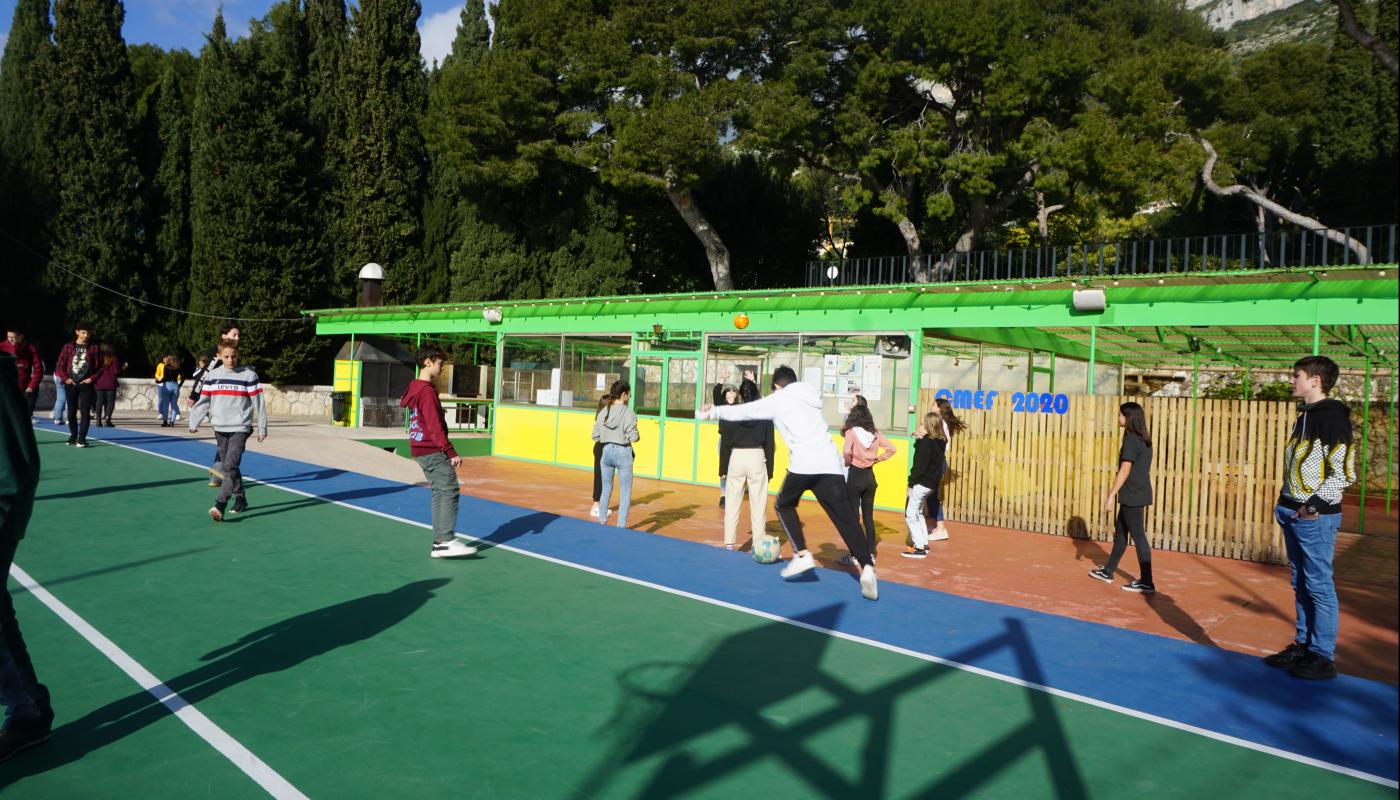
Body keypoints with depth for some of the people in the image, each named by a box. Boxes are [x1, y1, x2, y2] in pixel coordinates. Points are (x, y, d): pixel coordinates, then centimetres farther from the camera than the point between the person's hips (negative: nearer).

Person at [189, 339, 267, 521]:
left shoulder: (249, 375, -4)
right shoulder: (212, 375, 7)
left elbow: (258, 402, -1)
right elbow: (203, 401, 13)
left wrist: (262, 428, -1)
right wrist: (194, 422, 9)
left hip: (240, 429, -5)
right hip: (220, 429, 5)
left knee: (231, 466, -17)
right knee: (229, 467, 11)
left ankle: (220, 506, -23)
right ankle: (240, 500, 24)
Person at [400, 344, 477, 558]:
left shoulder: (414, 388, 16)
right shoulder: (427, 391, -14)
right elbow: (435, 427, -20)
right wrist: (451, 452, -20)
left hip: (421, 450, 10)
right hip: (434, 451, -10)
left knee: (440, 493, 11)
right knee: (450, 491, -11)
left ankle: (439, 543, 11)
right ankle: (447, 541, -15)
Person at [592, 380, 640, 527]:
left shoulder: (603, 412, 1)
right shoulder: (628, 412, -14)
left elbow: (595, 435, 3)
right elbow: (633, 437, -17)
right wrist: (638, 434, 4)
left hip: (606, 451, 5)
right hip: (623, 453, -5)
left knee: (606, 489, 18)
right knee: (625, 492, 6)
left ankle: (602, 522, 26)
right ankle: (621, 526, 6)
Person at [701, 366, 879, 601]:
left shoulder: (777, 400, 13)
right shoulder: (811, 395, 25)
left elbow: (740, 412, 21)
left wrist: (712, 412, 38)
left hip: (803, 465, -3)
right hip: (830, 465, 3)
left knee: (783, 506, 22)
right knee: (846, 519, 1)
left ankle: (802, 554, 8)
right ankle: (867, 568, -14)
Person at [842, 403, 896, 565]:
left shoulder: (851, 432, -12)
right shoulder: (875, 432, 4)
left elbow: (846, 452, -26)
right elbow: (892, 449, 4)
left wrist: (848, 463, -7)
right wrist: (877, 459, 7)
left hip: (855, 475, -5)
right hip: (870, 476, 5)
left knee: (853, 517, 3)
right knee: (869, 516, 13)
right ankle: (870, 553, 18)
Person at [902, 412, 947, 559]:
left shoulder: (927, 443, -17)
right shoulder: (940, 442, 9)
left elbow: (920, 465, -20)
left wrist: (911, 484, -16)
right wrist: (919, 439, 4)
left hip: (922, 483, -10)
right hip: (932, 484, 10)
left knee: (910, 515, -3)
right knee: (918, 513, 23)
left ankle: (919, 548, -4)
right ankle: (924, 544, 26)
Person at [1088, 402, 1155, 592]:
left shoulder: (1131, 439, -15)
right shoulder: (1144, 440, 12)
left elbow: (1124, 471, -19)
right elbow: (1144, 469, 14)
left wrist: (1111, 495, -16)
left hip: (1132, 495, -10)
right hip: (1139, 493, 10)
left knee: (1138, 536, -4)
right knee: (1120, 531, 18)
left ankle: (1146, 582, 1)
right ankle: (1108, 571, 28)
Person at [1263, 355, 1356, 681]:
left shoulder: (1333, 418, -13)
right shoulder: (1303, 416, 15)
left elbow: (1344, 473, -16)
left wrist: (1315, 504, -20)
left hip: (1316, 517, -9)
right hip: (1293, 514, 9)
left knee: (1318, 584, -3)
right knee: (1300, 583, 14)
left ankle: (1323, 657, 5)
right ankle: (1302, 645, 24)